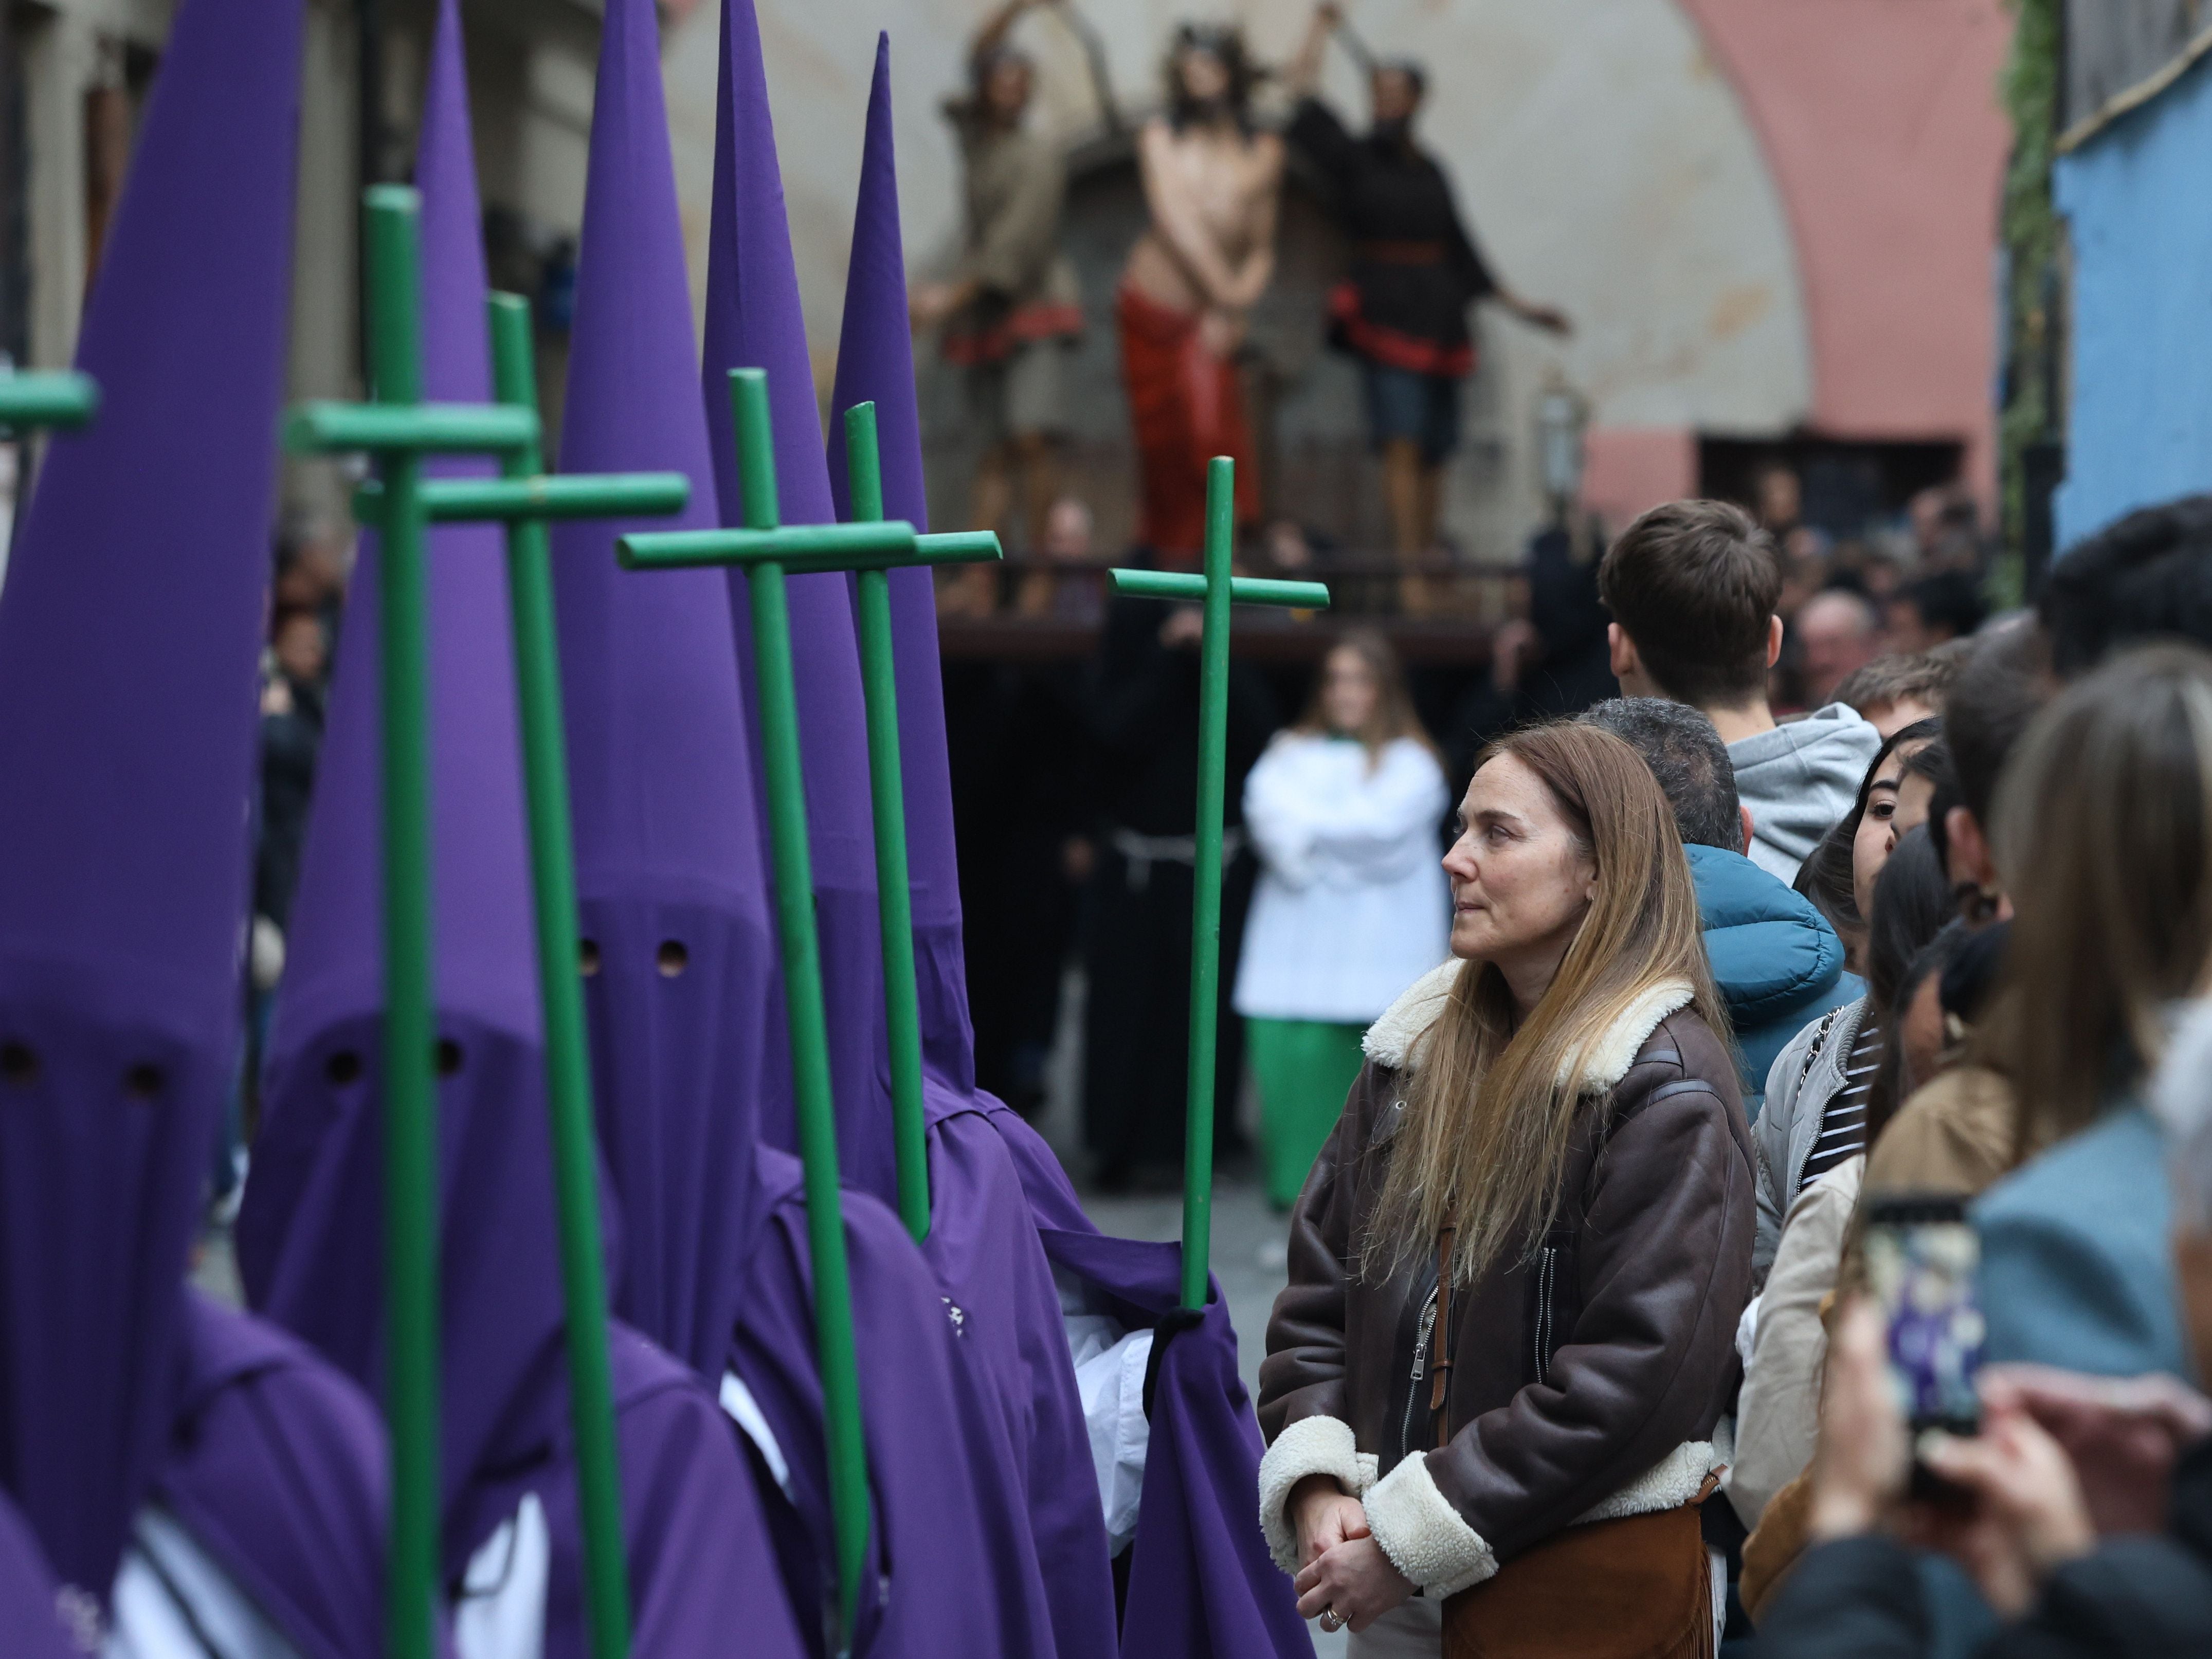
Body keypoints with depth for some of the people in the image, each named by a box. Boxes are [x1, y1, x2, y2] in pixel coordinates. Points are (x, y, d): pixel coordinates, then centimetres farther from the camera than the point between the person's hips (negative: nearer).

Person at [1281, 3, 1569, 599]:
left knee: (1434, 454, 6)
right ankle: (1409, 574, -20)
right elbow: (1304, 100, -8)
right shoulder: (1356, 158, 2)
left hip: (1438, 317, 5)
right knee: (1402, 444, -16)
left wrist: (1516, 304, 23)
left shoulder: (1428, 170, 15)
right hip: (1387, 314, -5)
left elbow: (1460, 247, 21)